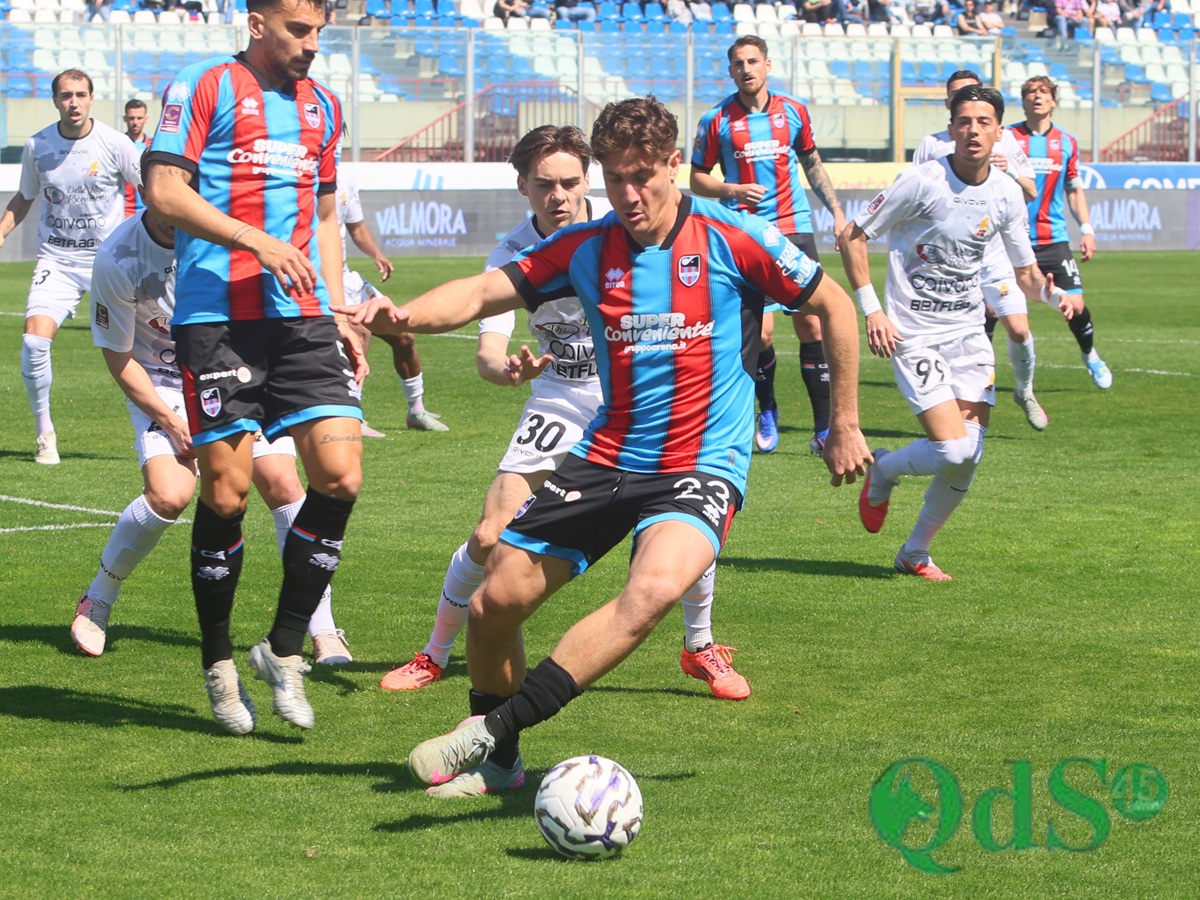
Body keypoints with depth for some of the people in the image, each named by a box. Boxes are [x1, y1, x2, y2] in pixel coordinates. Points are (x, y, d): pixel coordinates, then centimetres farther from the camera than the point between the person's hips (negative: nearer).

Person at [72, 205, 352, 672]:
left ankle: (323, 630, -4)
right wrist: (170, 421, -17)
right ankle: (96, 603, 4)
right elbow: (118, 356, -11)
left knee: (280, 482, -14)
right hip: (164, 384, -2)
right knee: (169, 495, -22)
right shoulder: (117, 260, -22)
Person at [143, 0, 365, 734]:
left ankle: (286, 647, 6)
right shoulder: (204, 88, -2)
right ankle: (220, 665, 14)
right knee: (227, 489, -4)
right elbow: (163, 191, -10)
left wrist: (339, 316, 18)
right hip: (216, 315, -5)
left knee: (341, 475, -9)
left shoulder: (321, 105, 18)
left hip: (303, 317, 5)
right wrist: (256, 241, -20)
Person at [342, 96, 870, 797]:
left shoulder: (731, 239, -7)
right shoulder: (588, 249, 2)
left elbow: (835, 306, 3)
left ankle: (492, 729, -29)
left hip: (703, 467, -4)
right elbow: (485, 293, -6)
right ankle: (497, 764, 26)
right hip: (607, 457, 5)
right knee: (495, 603, -1)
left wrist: (845, 425, 5)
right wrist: (404, 315, -27)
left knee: (656, 586, -34)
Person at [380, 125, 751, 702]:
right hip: (559, 400, 1)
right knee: (490, 536, -8)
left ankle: (701, 648, 5)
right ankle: (435, 656, 14)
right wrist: (508, 369, -44)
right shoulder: (512, 254, -13)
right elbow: (488, 351, -22)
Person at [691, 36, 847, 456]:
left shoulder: (793, 111, 6)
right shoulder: (717, 120, -1)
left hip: (794, 228, 2)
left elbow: (812, 163, 19)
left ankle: (825, 428, -1)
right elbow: (698, 178, 6)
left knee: (811, 324, -5)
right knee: (759, 332, -9)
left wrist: (836, 210, 13)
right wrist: (733, 190, -13)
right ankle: (767, 412, 18)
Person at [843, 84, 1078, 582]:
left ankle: (915, 553, 20)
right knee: (952, 451, -18)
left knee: (968, 459, -1)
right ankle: (882, 471, 15)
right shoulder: (922, 182, -14)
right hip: (914, 336, -5)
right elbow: (852, 237, -7)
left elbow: (1024, 271, 12)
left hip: (969, 333, 5)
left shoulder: (1007, 194, 1)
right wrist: (872, 309, -14)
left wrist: (1051, 292, -11)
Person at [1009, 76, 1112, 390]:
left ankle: (1091, 357, 22)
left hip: (1053, 240, 2)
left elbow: (1074, 190, 17)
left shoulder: (1067, 142, 8)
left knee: (1076, 306, -6)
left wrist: (1087, 229, 9)